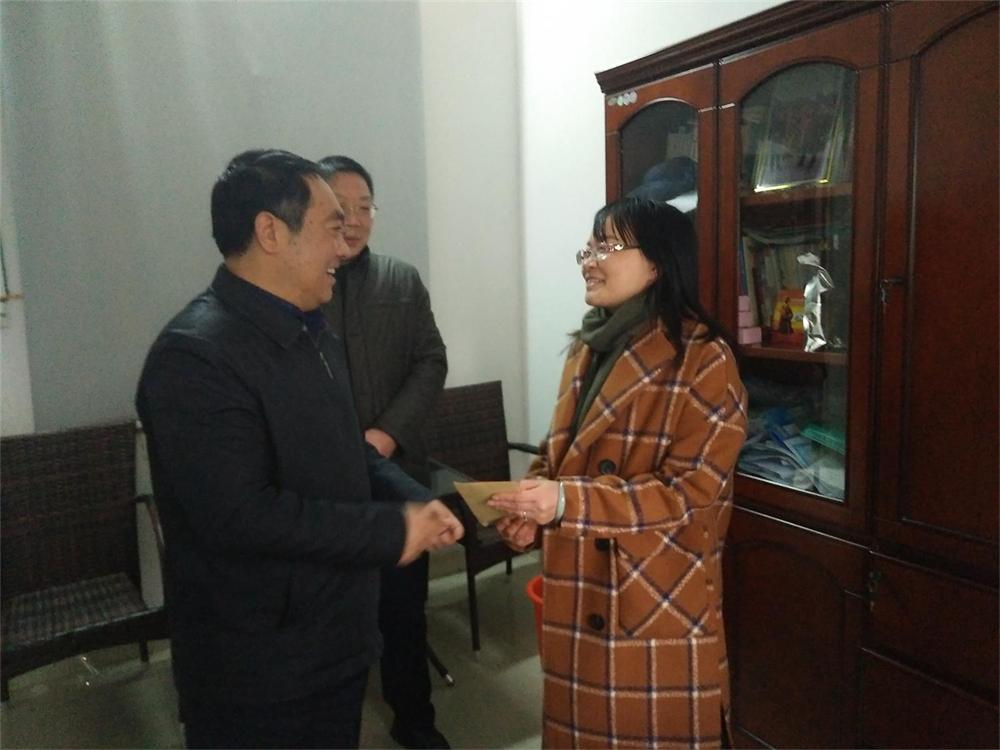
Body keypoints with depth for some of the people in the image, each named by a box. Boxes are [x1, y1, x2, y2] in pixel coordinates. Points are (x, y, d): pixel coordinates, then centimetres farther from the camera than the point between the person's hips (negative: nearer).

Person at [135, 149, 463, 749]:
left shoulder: (313, 334, 9)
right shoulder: (195, 355, -22)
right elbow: (240, 515, -28)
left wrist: (415, 502, -2)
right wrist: (391, 531, -21)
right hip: (256, 670, -8)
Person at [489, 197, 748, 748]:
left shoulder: (701, 358, -15)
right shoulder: (588, 347, 8)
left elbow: (690, 489, -20)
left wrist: (566, 503, -27)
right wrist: (532, 510, -4)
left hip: (658, 594, -6)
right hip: (578, 586, 7)